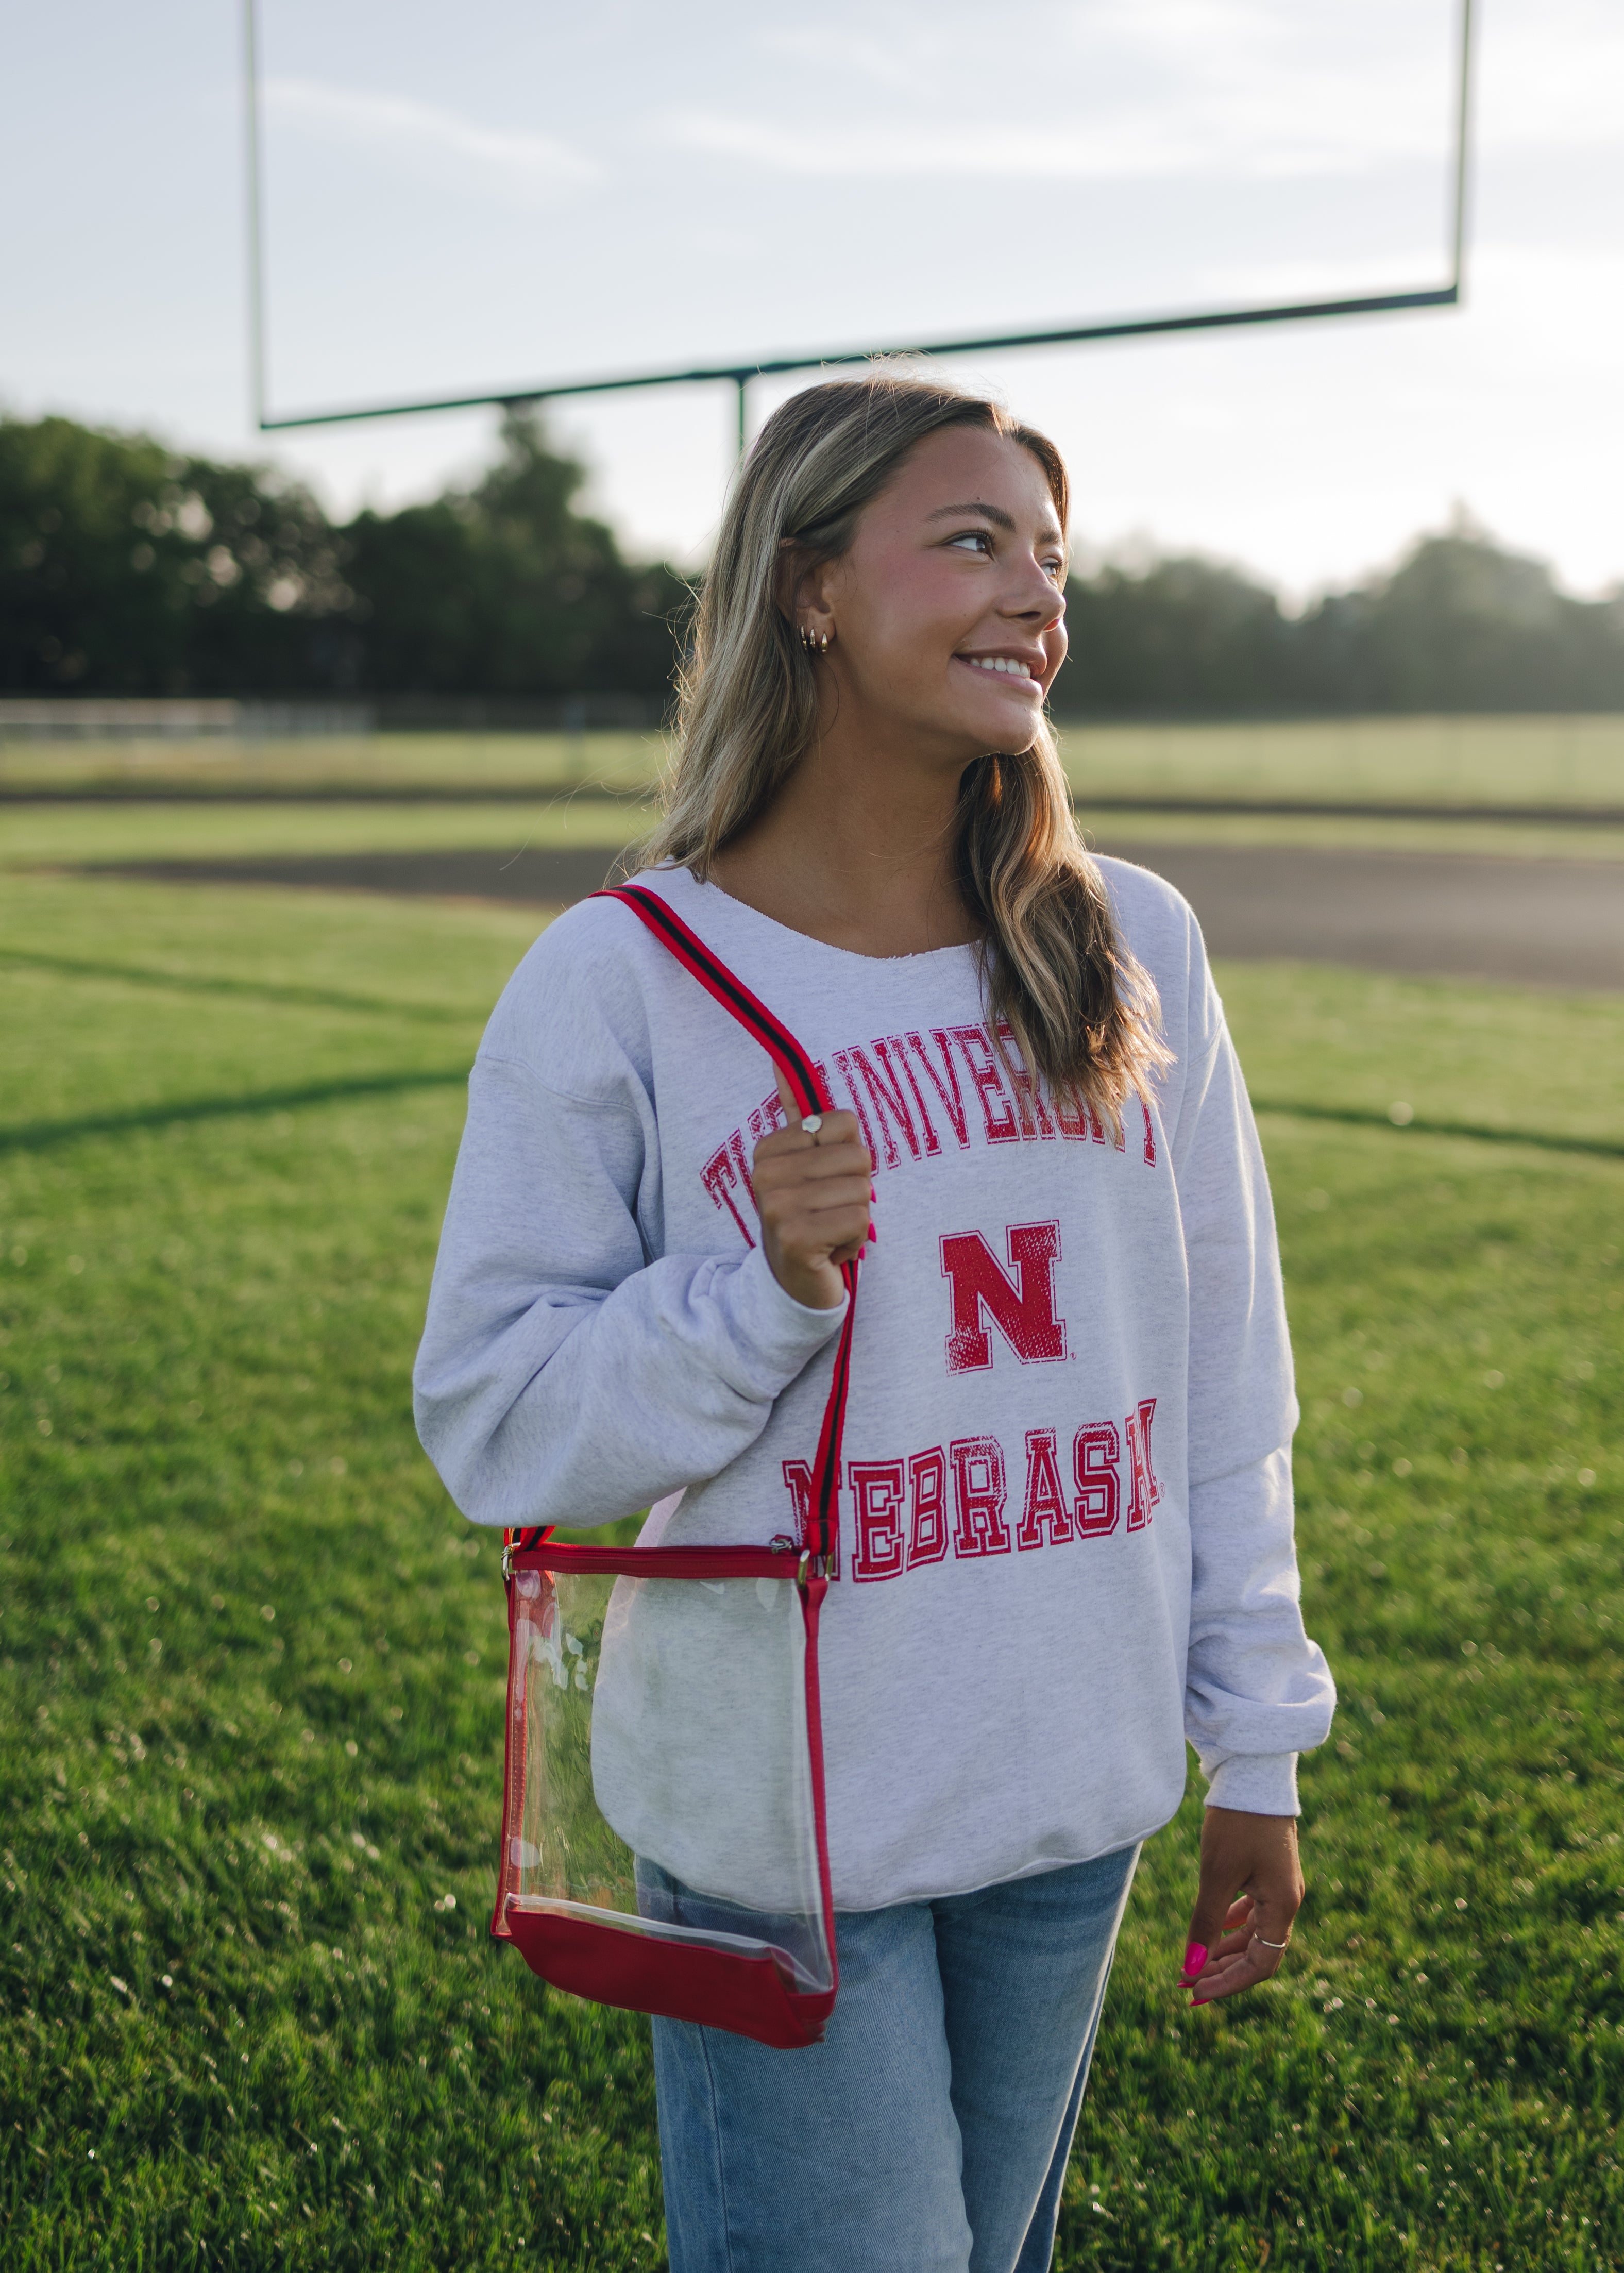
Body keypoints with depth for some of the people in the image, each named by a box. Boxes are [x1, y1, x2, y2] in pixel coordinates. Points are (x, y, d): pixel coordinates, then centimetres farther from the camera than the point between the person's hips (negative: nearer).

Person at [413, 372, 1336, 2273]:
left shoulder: (1135, 948, 0)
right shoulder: (619, 984, -11)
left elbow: (1223, 1382, 6)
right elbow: (492, 1424, -8)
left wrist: (1254, 1751, 8)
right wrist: (759, 1294, -24)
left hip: (1079, 1805, 4)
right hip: (783, 1829, -4)